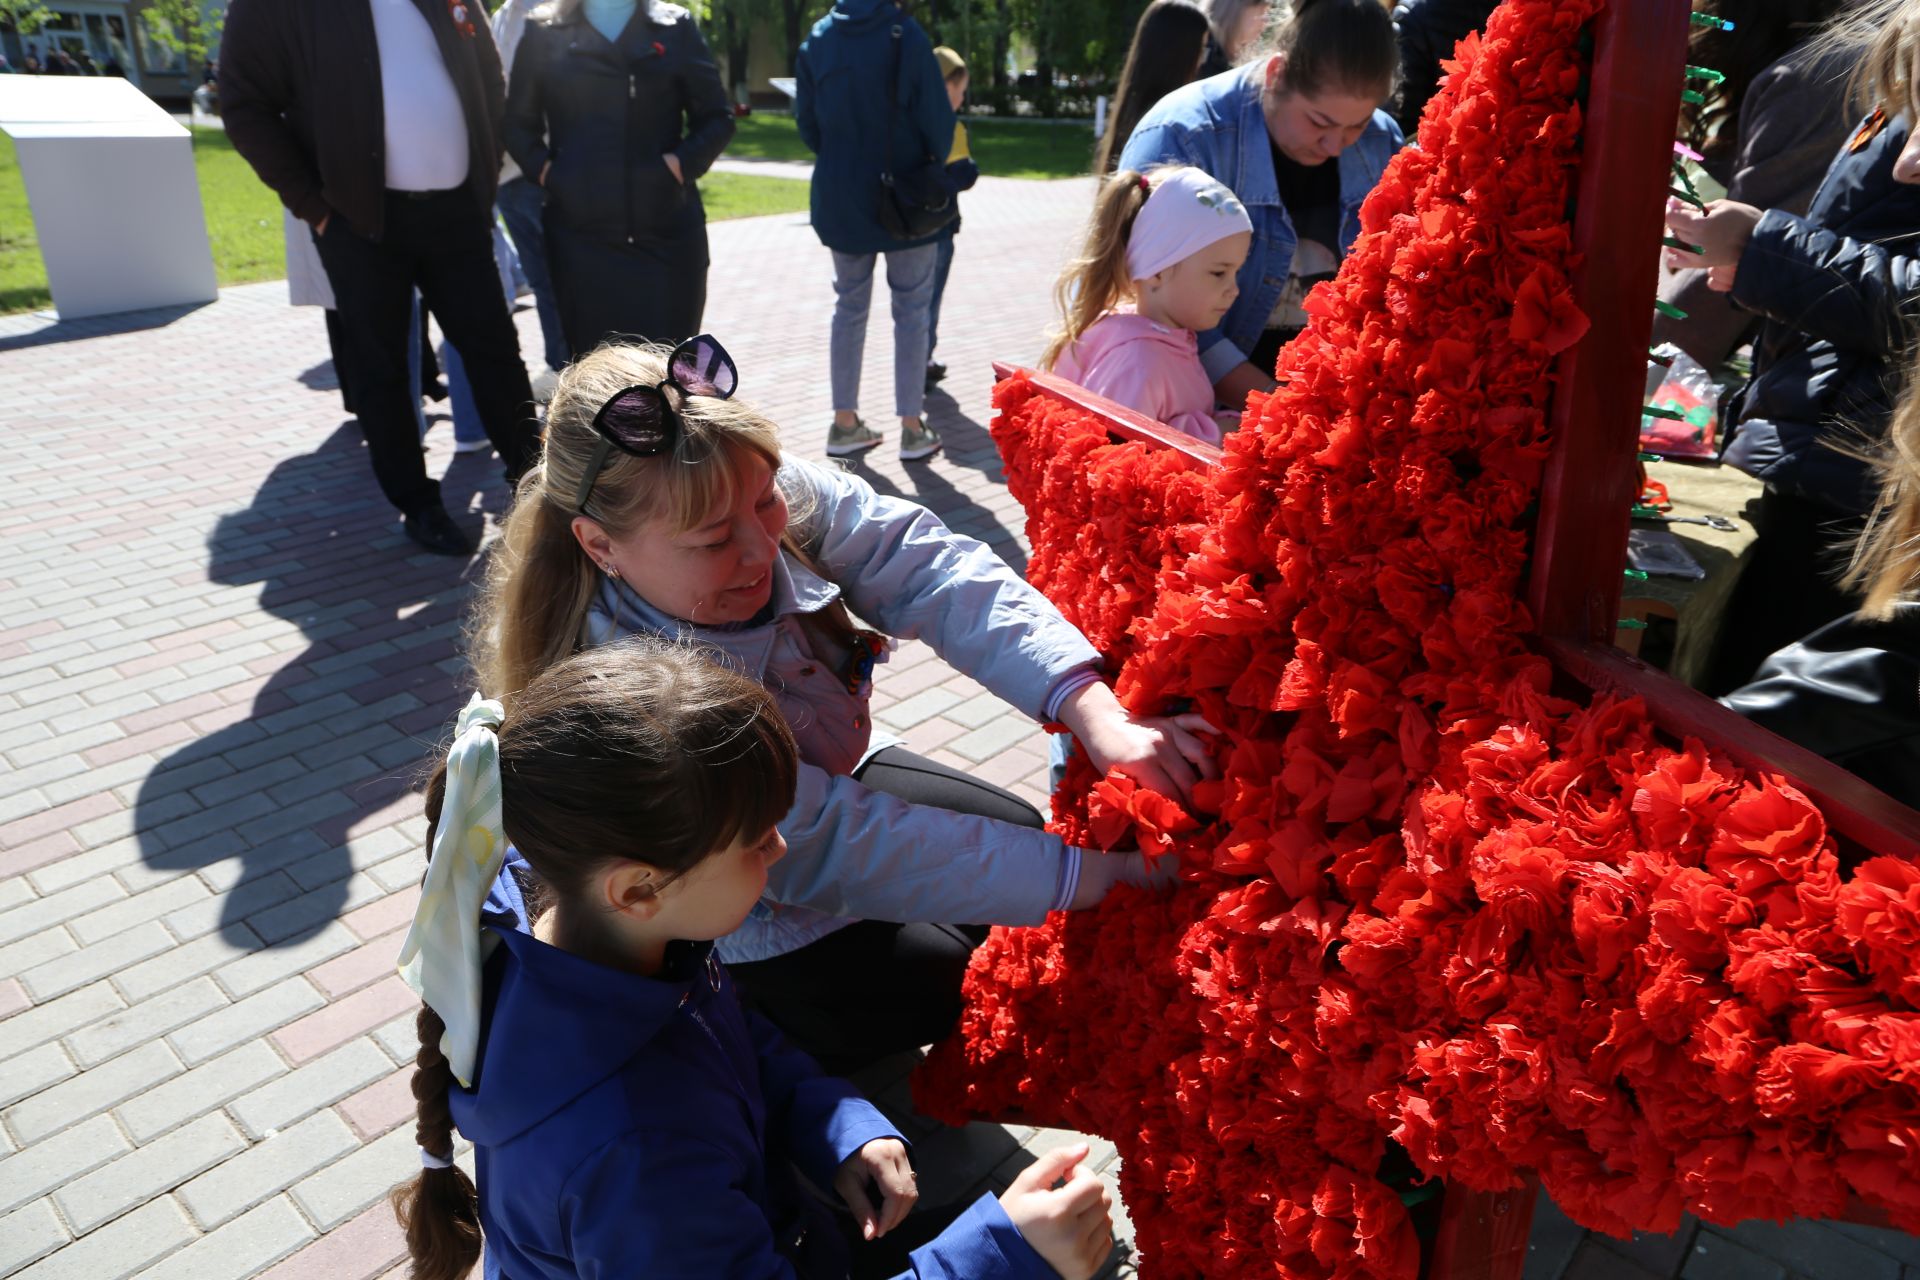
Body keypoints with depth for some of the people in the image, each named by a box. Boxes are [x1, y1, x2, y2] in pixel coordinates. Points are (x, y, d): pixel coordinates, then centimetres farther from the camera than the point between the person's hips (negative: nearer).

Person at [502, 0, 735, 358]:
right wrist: (544, 169, -2)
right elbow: (518, 123, 15)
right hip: (581, 232, 0)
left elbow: (716, 117, 8)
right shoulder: (543, 34, 11)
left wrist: (680, 164, -8)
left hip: (665, 231, 0)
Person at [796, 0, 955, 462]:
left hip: (840, 196, 4)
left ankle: (844, 424, 15)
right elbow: (936, 116, -11)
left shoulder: (818, 38, 1)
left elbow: (806, 122, 5)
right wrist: (935, 162, 8)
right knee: (911, 311, 5)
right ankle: (912, 428, 6)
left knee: (850, 307, 14)